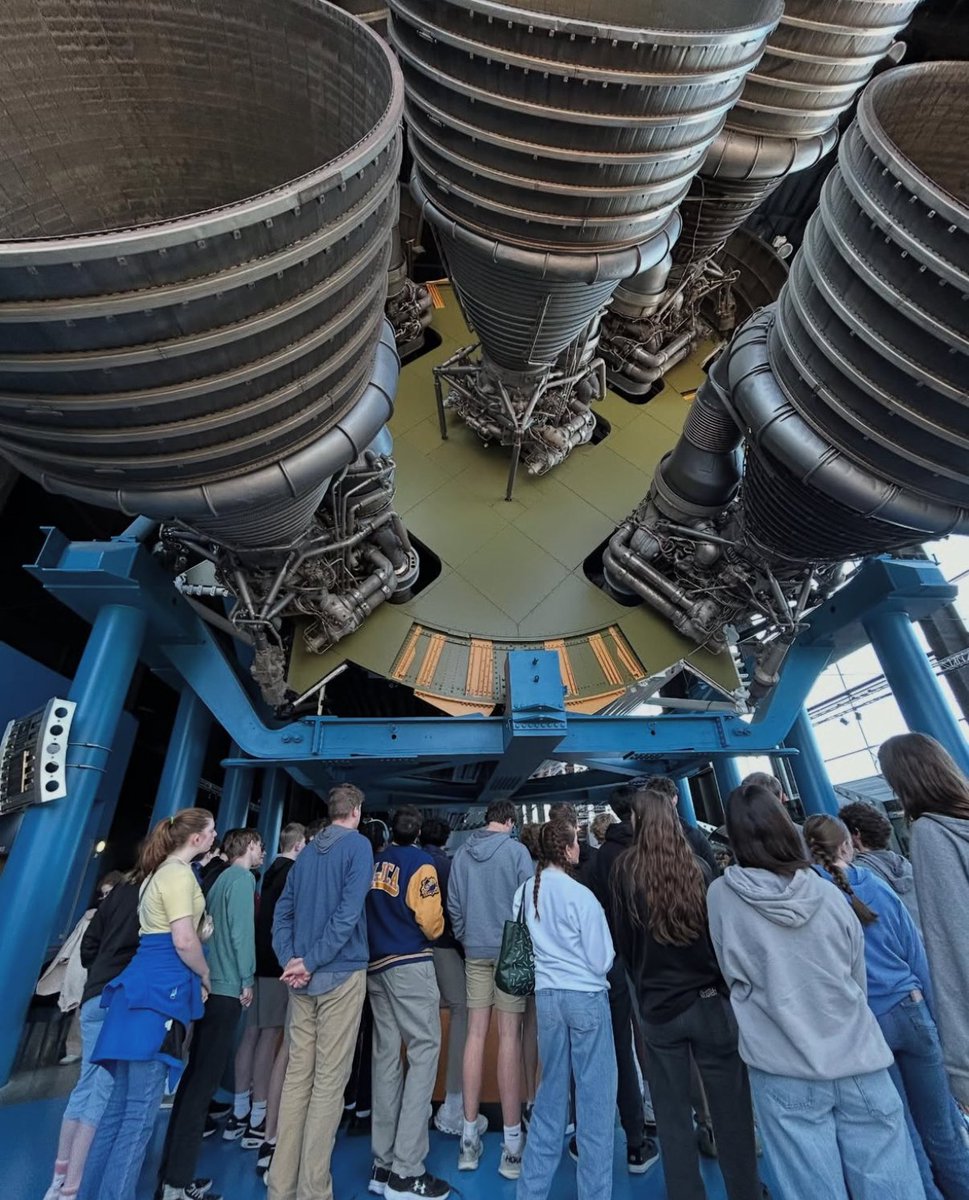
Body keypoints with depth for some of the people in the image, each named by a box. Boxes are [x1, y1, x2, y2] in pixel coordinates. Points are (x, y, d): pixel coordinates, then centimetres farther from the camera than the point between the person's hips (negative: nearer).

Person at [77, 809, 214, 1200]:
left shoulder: (161, 872, 16)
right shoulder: (179, 874, -15)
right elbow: (184, 940, -19)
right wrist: (206, 976, -2)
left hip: (146, 988, 10)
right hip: (159, 991, -10)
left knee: (123, 1103, 17)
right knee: (141, 1109, -3)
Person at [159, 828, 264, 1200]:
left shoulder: (222, 879, 15)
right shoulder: (242, 878, -11)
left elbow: (220, 930, 17)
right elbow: (242, 931, -17)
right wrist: (247, 980, -10)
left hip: (212, 986, 9)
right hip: (228, 988, -9)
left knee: (194, 1078, 15)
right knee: (203, 1083, -4)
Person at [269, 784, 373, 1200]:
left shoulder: (307, 851, 10)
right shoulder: (358, 845, -10)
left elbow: (282, 911, 9)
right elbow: (348, 912, -19)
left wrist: (290, 959, 0)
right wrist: (311, 961, -13)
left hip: (304, 978, 6)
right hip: (341, 974, -6)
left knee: (297, 1076, 14)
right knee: (328, 1082, 3)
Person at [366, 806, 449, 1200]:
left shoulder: (373, 864, 6)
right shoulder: (420, 864, -12)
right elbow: (431, 924, -13)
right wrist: (436, 930, 7)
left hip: (375, 965, 7)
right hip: (410, 964, -7)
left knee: (386, 1056, 13)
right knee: (424, 1051, 0)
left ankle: (384, 1164, 22)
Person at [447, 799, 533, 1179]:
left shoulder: (462, 853, 2)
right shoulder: (516, 850, -10)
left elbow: (453, 904, 5)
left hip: (475, 951, 4)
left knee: (475, 1035, 11)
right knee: (509, 1038, 3)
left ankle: (469, 1137, 20)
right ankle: (512, 1144, 11)